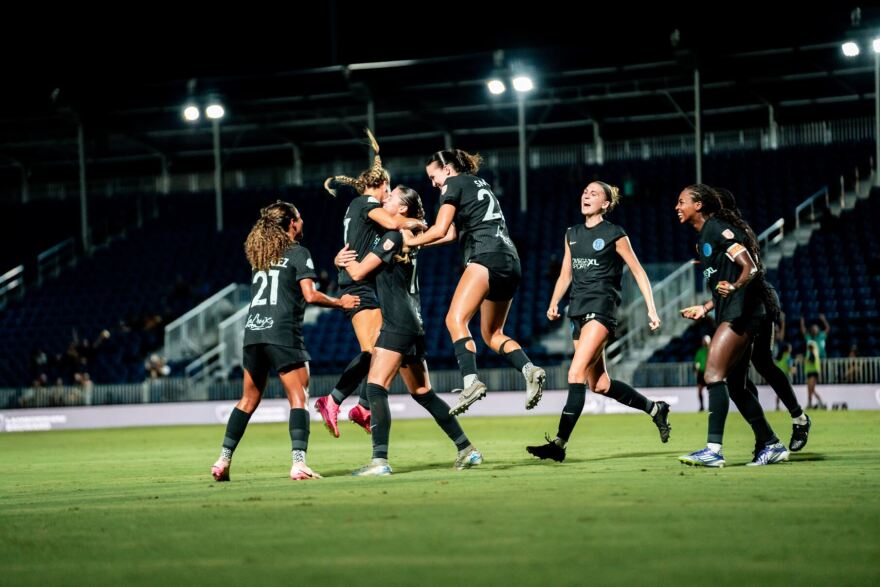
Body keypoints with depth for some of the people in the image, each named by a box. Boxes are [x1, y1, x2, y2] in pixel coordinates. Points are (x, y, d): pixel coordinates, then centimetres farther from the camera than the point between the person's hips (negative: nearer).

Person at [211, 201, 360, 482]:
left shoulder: (259, 255, 19)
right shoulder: (298, 253, -1)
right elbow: (310, 295, -9)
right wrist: (340, 302, 6)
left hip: (253, 332, 6)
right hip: (282, 333, -6)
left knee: (249, 399, 16)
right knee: (298, 398, -3)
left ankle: (223, 460, 13)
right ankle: (299, 463, -16)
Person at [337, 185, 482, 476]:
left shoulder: (394, 237, -11)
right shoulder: (410, 238, 16)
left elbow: (358, 272, -9)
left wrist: (344, 259, 13)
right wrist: (345, 259, 3)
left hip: (397, 324, -10)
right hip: (413, 324, 10)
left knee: (376, 387, -14)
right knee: (422, 393, 15)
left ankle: (380, 460, -22)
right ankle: (467, 450, 18)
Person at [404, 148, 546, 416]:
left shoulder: (454, 183, 5)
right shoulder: (481, 184, 30)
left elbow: (439, 230, -4)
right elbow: (451, 233, 32)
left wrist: (411, 241, 10)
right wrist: (417, 241, 29)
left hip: (487, 257, -9)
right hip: (511, 263, 9)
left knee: (455, 319, -20)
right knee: (492, 333, 17)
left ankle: (471, 381, -40)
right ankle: (529, 369, -7)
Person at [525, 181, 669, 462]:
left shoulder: (614, 234, -1)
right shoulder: (572, 234, 16)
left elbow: (638, 271, 2)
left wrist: (651, 309, -3)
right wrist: (554, 302, 4)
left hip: (602, 308, -8)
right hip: (579, 310, 8)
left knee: (576, 373, -19)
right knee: (599, 384, 10)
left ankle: (559, 443, -23)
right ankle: (655, 409, 30)